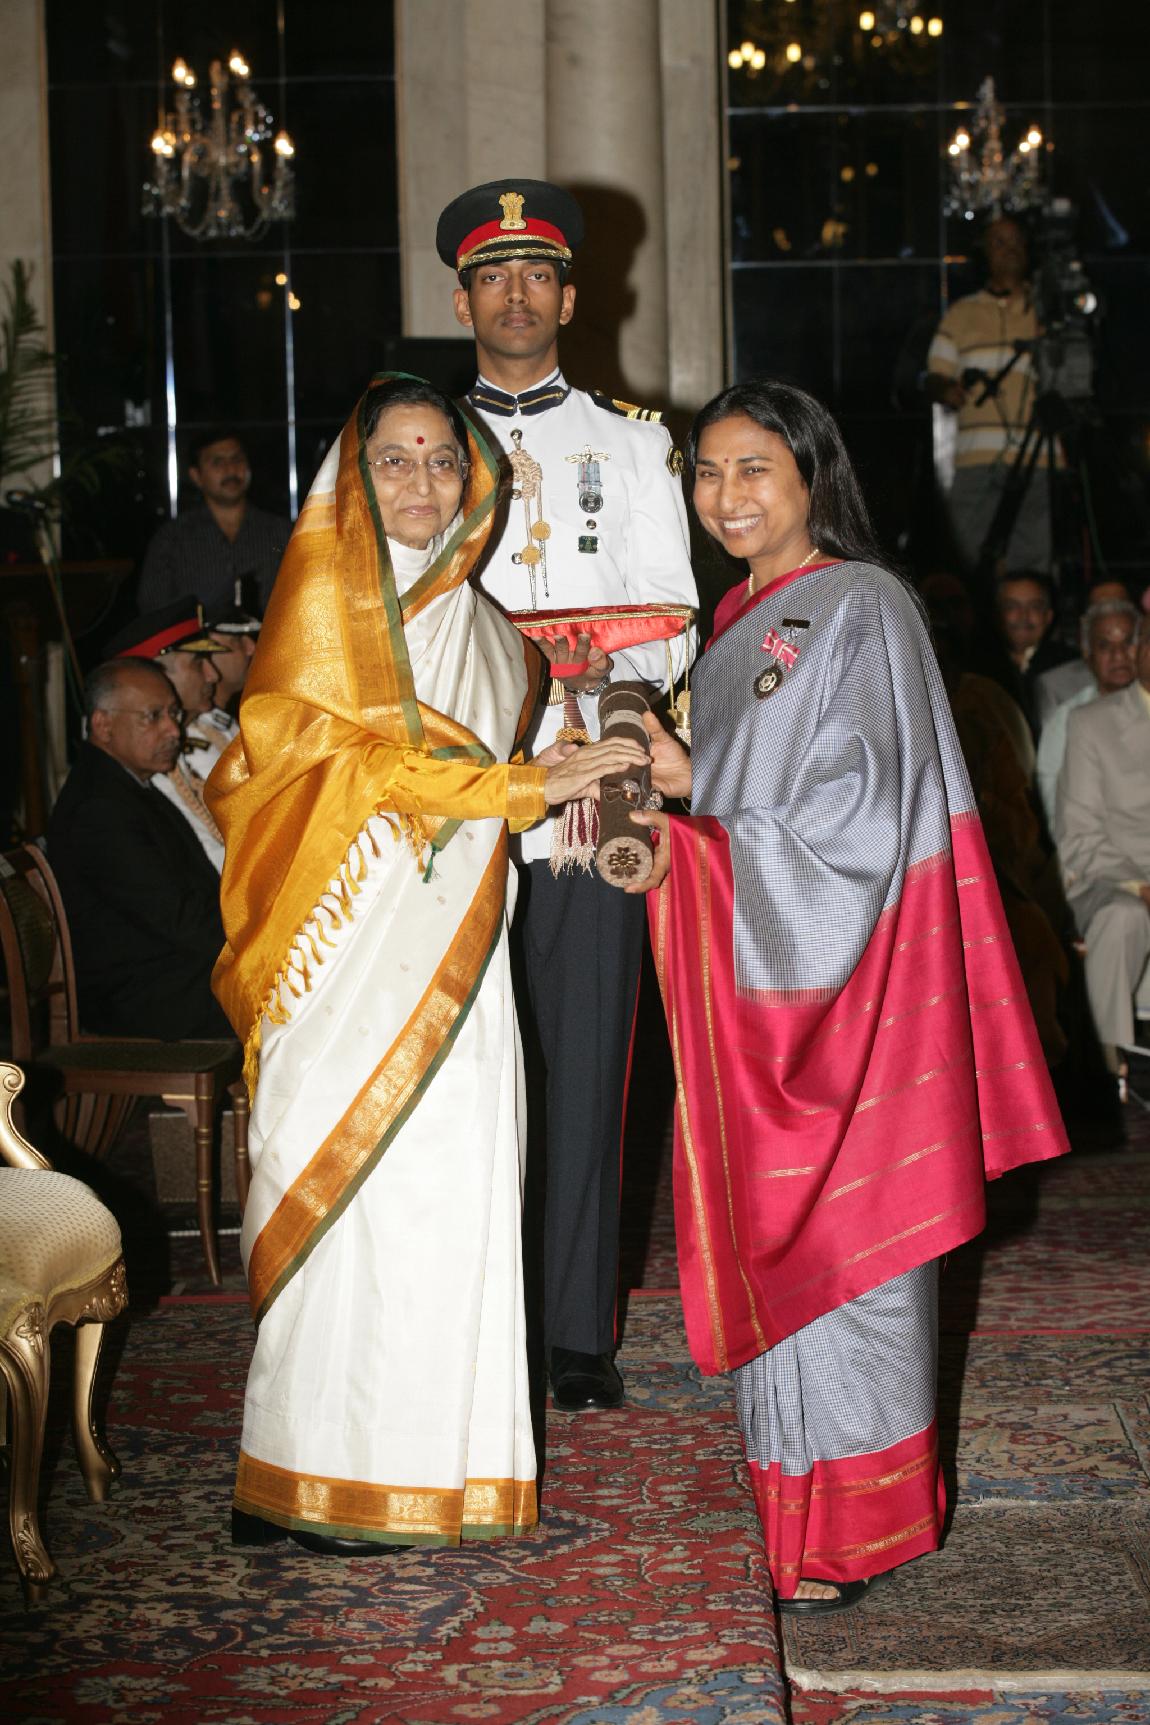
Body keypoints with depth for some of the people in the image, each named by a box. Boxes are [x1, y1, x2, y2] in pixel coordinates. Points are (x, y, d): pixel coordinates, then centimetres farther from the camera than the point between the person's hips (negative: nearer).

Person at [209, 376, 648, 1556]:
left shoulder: (478, 623, 20)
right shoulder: (325, 600, 0)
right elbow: (353, 760, -10)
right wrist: (529, 784, -12)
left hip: (449, 953, 6)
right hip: (351, 944, -6)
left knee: (452, 1186, 3)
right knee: (351, 1185, -8)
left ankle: (432, 1462, 11)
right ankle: (318, 1483, 0)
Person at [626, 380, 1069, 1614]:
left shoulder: (863, 610, -9)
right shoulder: (739, 623, 16)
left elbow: (861, 808, -15)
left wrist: (696, 794, -13)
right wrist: (668, 826, 2)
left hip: (836, 966, -8)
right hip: (747, 967, 8)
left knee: (831, 1231, -4)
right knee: (765, 1230, 10)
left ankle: (856, 1524, 7)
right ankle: (794, 1498, 21)